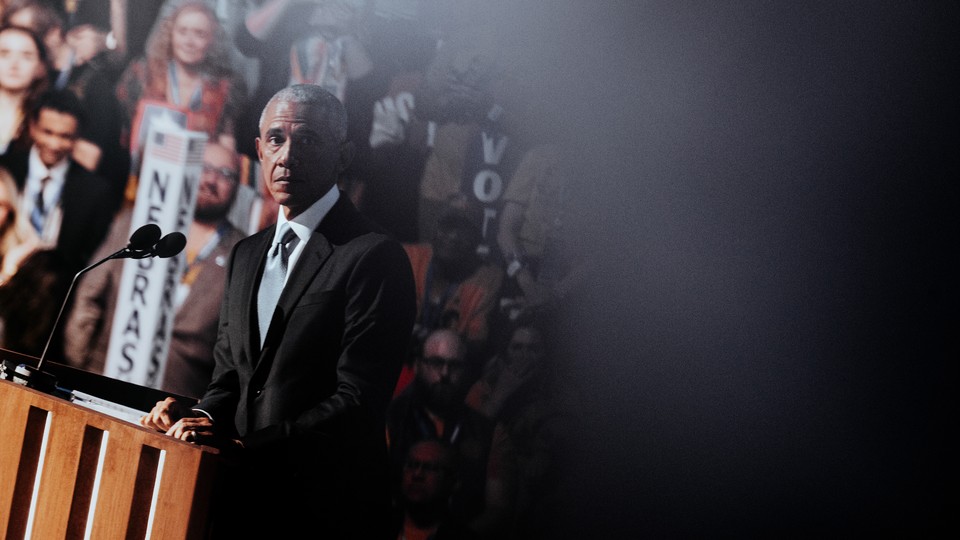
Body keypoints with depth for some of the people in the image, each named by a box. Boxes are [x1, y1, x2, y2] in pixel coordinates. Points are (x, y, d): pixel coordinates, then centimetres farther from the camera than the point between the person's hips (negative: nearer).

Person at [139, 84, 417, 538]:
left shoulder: (374, 258, -13)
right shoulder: (247, 254, 13)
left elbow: (358, 402, -18)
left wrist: (242, 444, -21)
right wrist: (201, 418, -4)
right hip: (244, 496, 7)